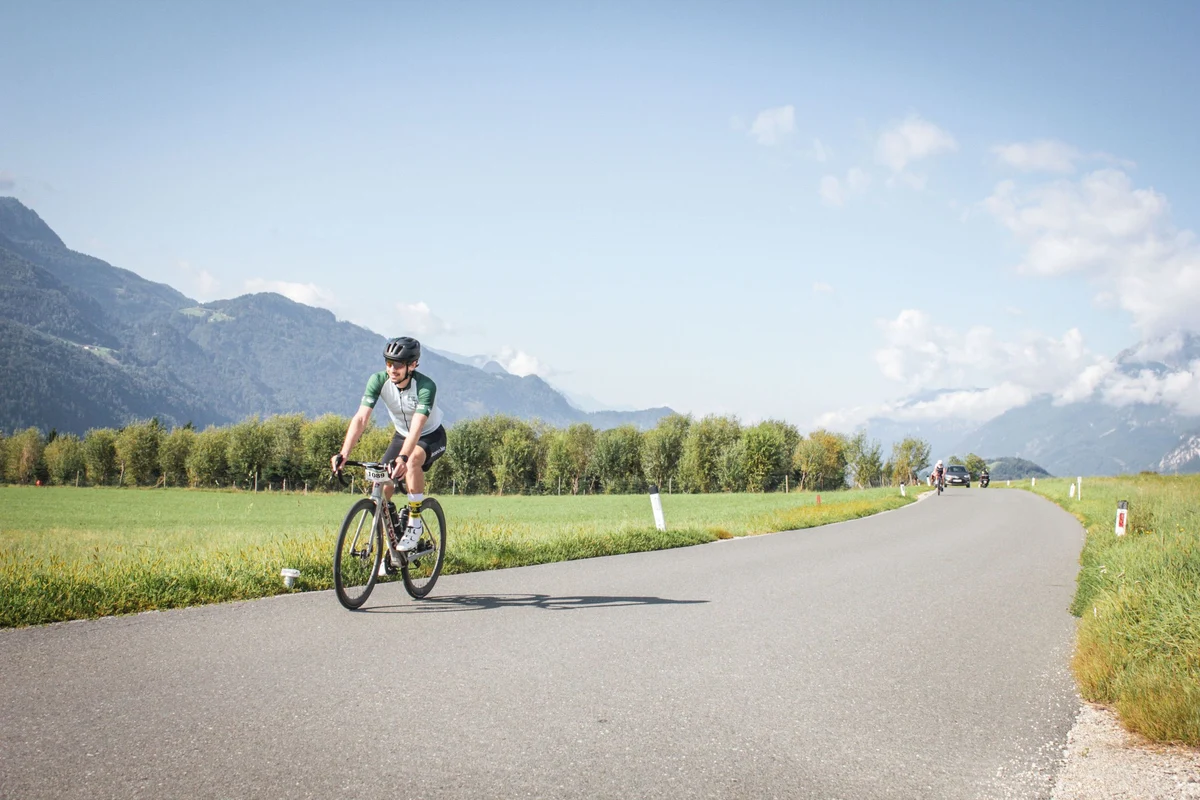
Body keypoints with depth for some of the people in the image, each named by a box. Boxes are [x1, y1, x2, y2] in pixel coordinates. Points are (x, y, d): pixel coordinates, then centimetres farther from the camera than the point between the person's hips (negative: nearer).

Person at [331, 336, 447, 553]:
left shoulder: (426, 387, -33)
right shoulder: (378, 381, -23)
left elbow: (417, 427, -44)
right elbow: (361, 418, -30)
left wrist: (402, 458, -60)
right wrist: (343, 453, -43)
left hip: (431, 437, -4)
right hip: (402, 436, 5)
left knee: (412, 461, -37)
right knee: (381, 491, -10)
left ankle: (414, 524, -22)